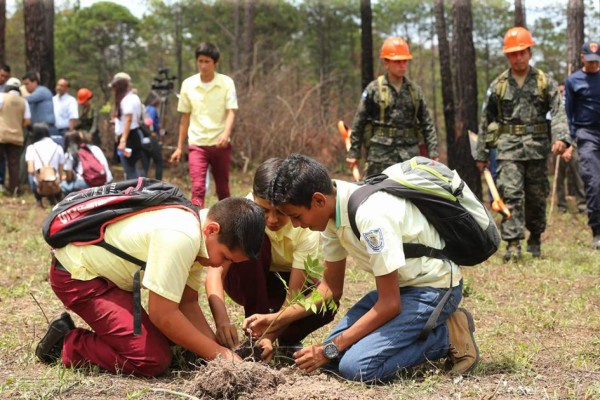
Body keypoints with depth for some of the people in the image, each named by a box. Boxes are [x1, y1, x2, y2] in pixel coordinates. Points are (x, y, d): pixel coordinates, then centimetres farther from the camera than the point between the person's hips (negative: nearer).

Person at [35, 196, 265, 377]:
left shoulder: (196, 235, -1)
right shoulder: (180, 238, -31)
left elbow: (187, 303, 3)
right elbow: (163, 314, -26)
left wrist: (219, 349, -8)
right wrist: (215, 353, -17)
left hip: (101, 270, 10)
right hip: (76, 275, -10)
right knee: (154, 359, -17)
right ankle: (67, 346, -1)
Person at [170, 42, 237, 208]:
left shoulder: (226, 82, -3)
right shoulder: (188, 84, 3)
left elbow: (231, 112, -10)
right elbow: (185, 118, 10)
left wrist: (226, 134, -29)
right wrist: (179, 147, 11)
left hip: (220, 144, 0)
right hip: (197, 144, 0)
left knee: (223, 189, 10)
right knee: (197, 187, -15)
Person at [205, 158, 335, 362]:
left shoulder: (306, 229, -29)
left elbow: (293, 295, -30)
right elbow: (216, 271, -38)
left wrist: (270, 337, -45)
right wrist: (222, 320, -55)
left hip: (288, 282, 0)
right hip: (247, 282, 0)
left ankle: (287, 339, 0)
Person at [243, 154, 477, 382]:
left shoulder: (370, 216, -31)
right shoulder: (332, 210, -4)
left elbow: (390, 304, -24)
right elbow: (331, 288, 8)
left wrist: (331, 349, -19)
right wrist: (276, 320, -3)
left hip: (435, 287, -9)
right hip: (400, 285, 9)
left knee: (356, 367, -23)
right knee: (333, 356, 1)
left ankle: (448, 336, -6)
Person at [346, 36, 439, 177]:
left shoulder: (415, 90, 11)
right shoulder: (374, 89, 0)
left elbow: (427, 124, 13)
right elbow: (359, 122, 4)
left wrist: (433, 152, 5)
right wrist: (354, 152, 3)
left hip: (409, 154, 3)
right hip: (381, 154, -3)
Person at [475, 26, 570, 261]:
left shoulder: (545, 83, 6)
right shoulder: (498, 86, 8)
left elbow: (558, 112, -4)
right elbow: (485, 121, 13)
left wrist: (560, 137, -23)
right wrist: (482, 154, 12)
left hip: (537, 148, 1)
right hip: (508, 147, -1)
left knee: (537, 196, 8)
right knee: (511, 194, -12)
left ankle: (535, 239, 26)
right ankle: (513, 244, -16)